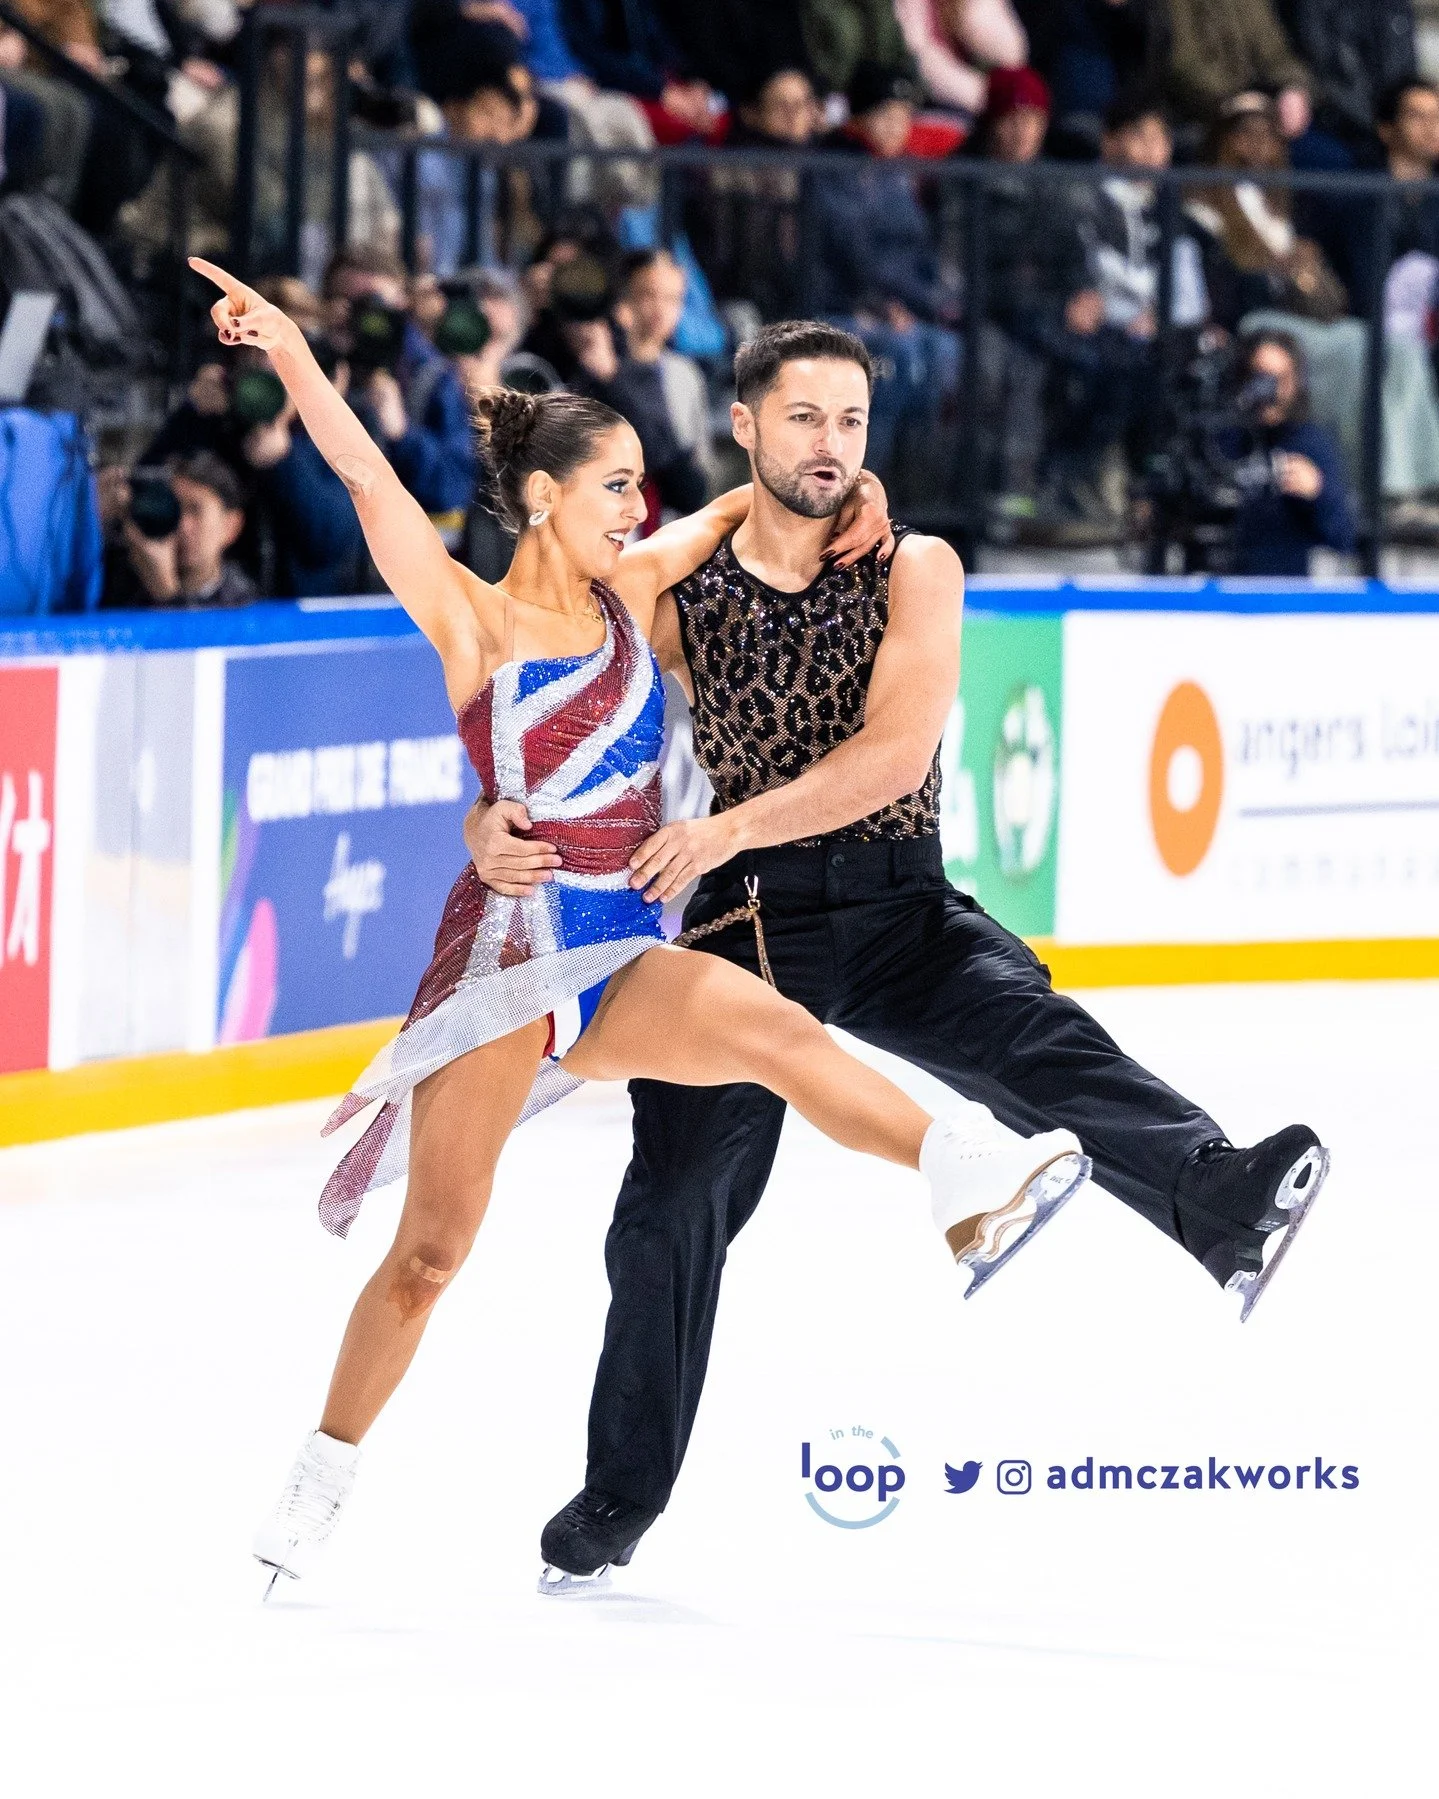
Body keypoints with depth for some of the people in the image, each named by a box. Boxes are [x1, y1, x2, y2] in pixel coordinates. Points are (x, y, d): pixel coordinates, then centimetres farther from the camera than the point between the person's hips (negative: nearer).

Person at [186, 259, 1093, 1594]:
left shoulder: (631, 589, 12)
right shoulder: (472, 621, -1)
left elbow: (750, 503, 24)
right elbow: (367, 479, -13)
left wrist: (843, 500, 5)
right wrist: (287, 348, -23)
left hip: (622, 960, 3)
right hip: (507, 945, -3)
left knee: (760, 1023, -29)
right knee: (432, 1248, -2)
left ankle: (974, 1179, -43)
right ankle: (319, 1482, 11)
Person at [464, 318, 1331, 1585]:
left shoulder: (914, 574, 0)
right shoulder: (678, 599, 3)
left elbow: (893, 752, -15)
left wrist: (731, 826, -24)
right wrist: (496, 826, -18)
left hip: (899, 910, -1)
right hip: (743, 921, 1)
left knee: (1030, 1039, -28)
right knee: (675, 1204, 1)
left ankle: (1224, 1203, -54)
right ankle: (621, 1493, 19)